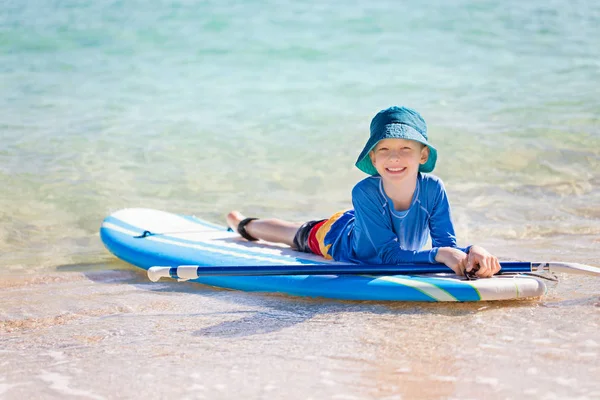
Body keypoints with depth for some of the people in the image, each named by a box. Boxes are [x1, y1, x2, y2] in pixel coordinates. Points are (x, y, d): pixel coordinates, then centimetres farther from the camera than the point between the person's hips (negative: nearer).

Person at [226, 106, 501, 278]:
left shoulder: (432, 189, -37)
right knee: (297, 234, 26)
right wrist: (438, 254, -61)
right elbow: (388, 254, -46)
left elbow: (447, 244, -36)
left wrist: (473, 252, -60)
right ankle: (246, 225, 60)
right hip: (339, 235, -3)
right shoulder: (365, 192, -44)